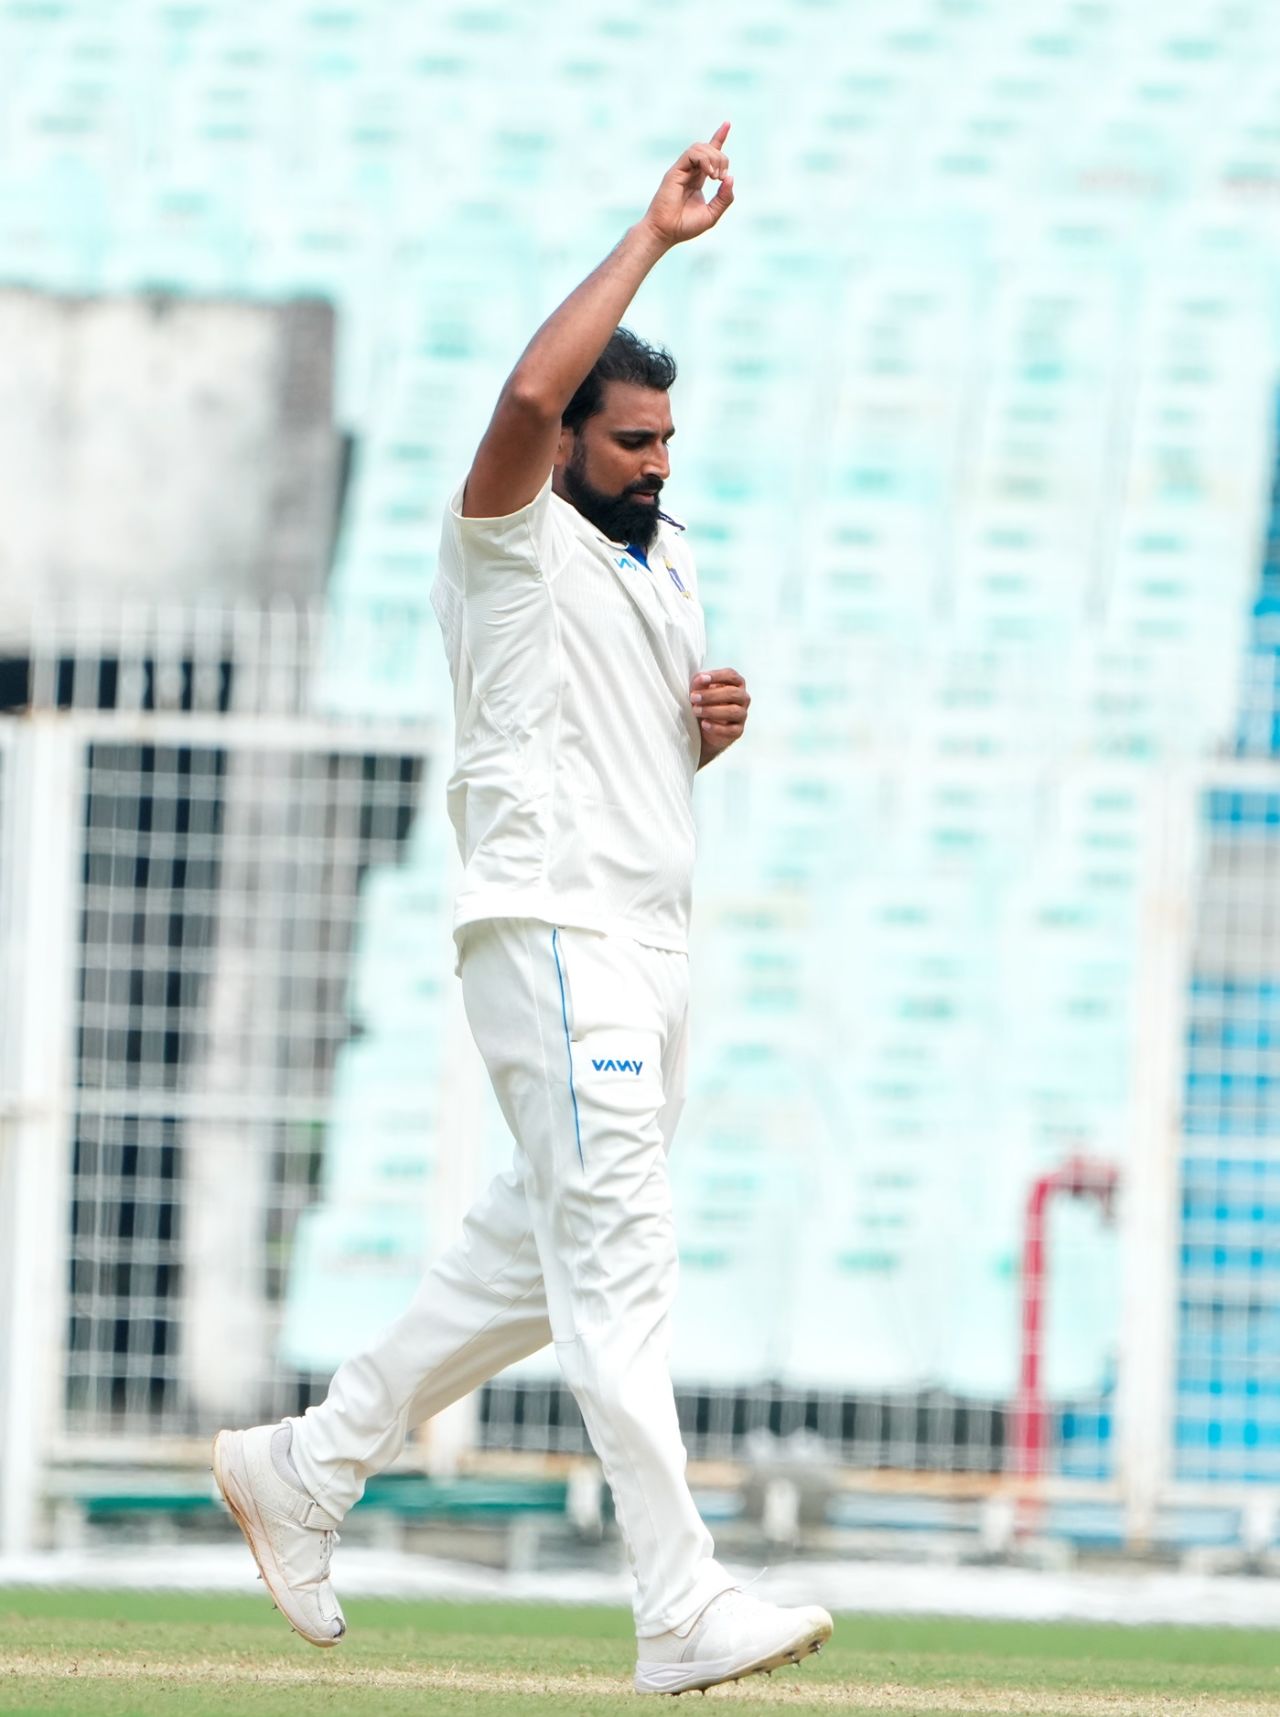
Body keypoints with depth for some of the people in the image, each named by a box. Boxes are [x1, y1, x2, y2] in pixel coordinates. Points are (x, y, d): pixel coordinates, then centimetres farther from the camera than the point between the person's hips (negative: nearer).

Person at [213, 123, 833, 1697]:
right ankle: (682, 1612, -19)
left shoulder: (668, 564, 19)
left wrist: (716, 723, 5)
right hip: (550, 931, -9)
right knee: (615, 1257, -13)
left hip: (649, 943, 9)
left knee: (546, 1250, 14)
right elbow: (527, 395, -27)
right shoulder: (512, 546, -7)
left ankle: (306, 1465, 26)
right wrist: (651, 238, -22)